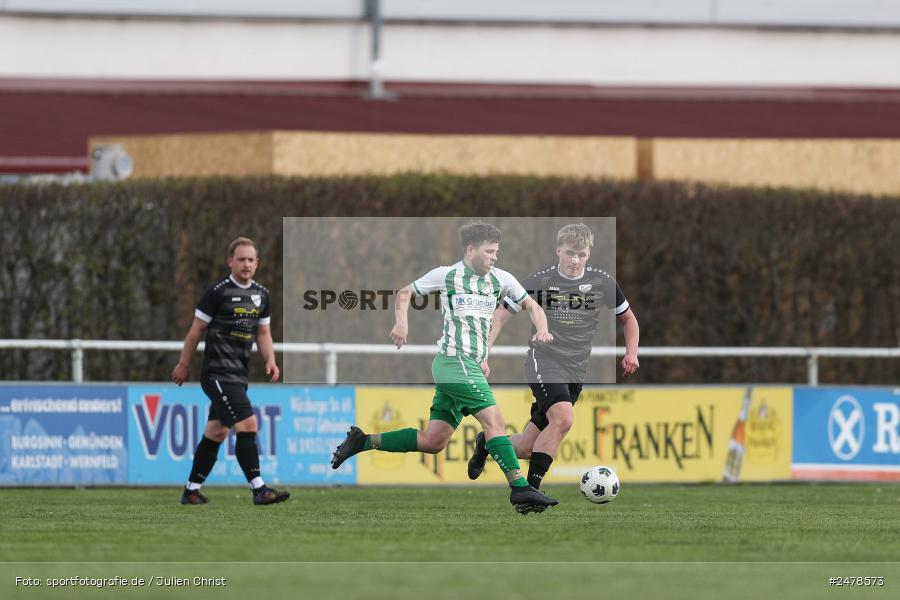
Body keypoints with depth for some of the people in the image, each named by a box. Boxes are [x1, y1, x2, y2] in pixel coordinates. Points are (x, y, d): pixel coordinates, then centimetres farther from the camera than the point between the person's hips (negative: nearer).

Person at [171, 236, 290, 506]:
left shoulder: (262, 295, 12)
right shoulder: (217, 291, -9)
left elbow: (263, 332, 20)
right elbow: (196, 330, -3)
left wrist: (270, 360, 2)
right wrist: (184, 365, 2)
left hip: (238, 374, 8)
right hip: (218, 371, -8)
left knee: (216, 433, 14)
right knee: (248, 426, -17)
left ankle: (191, 490, 23)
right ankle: (259, 489, -19)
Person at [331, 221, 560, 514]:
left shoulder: (501, 280, 11)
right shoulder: (446, 275, -2)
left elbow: (531, 305, 19)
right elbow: (405, 293, 10)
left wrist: (541, 329, -2)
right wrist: (402, 323, -7)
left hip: (471, 365, 8)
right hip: (455, 361, -8)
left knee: (433, 441, 7)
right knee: (494, 421, -17)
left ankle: (363, 441, 16)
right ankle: (520, 488, -21)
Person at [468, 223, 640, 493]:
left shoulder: (603, 282, 0)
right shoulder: (540, 281, -8)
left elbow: (627, 318, 16)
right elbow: (500, 316, -3)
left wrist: (631, 353, 1)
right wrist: (482, 356, -12)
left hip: (576, 371, 4)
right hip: (544, 361, -4)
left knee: (526, 448, 4)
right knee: (564, 418, -31)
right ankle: (530, 487, -23)